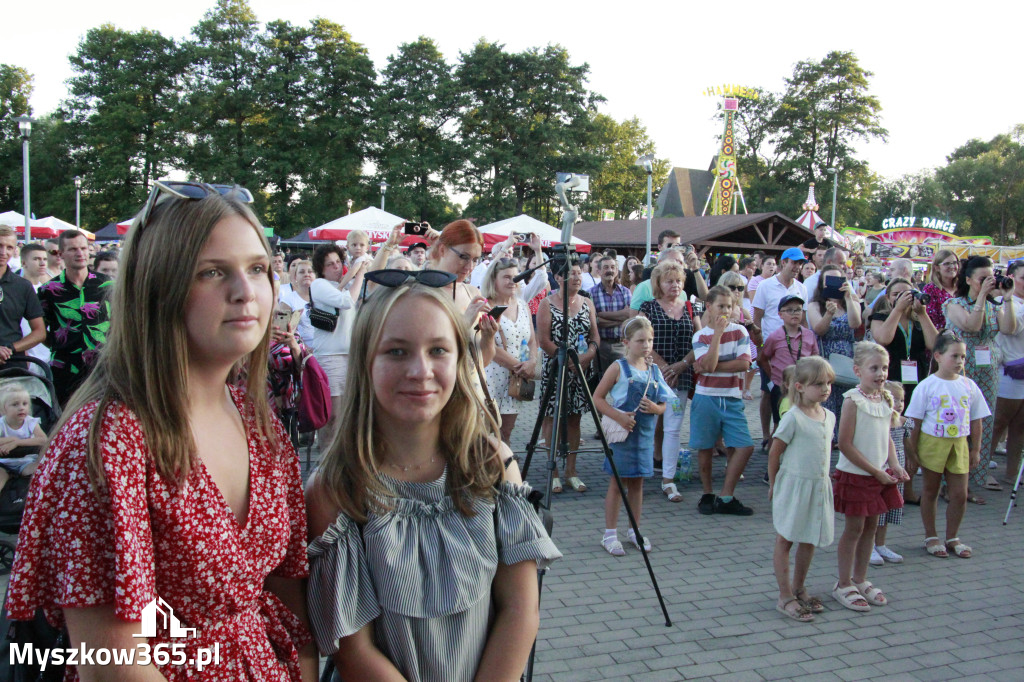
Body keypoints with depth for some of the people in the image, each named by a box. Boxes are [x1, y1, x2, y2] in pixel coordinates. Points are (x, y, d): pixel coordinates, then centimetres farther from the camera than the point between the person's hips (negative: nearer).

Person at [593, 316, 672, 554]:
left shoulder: (654, 370, 7)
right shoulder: (618, 368, -7)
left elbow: (663, 405, 13)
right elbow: (597, 398, -8)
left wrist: (655, 408, -9)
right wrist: (619, 416, -19)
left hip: (645, 434, 4)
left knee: (637, 482, 12)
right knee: (617, 482, 1)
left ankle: (635, 531, 24)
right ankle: (610, 534, 10)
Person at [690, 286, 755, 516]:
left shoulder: (739, 331, 4)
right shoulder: (700, 336, 0)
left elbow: (744, 363, -9)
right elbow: (708, 364, -17)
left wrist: (712, 367, -12)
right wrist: (718, 333, -17)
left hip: (732, 399, 2)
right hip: (706, 399, -1)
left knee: (745, 446, -8)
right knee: (705, 448, 5)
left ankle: (726, 498, 3)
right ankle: (707, 495, 22)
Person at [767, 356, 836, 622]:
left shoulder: (829, 416, 5)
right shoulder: (793, 418, -16)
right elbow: (774, 453, -10)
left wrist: (822, 475, 14)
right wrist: (774, 485, -3)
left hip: (819, 487, 7)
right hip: (793, 486, -7)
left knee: (810, 540, 16)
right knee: (784, 540, 2)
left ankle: (799, 589, 31)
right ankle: (785, 597, 8)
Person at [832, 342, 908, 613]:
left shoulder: (886, 399, 5)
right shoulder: (853, 400, -17)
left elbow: (887, 438, 14)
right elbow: (845, 444, -18)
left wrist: (894, 466, -1)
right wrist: (876, 471, -16)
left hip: (881, 476, 7)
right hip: (855, 475, -6)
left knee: (871, 527, 14)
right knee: (854, 528, 2)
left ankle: (860, 580, 28)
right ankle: (843, 585, 15)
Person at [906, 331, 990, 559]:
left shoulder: (969, 386, 1)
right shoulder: (927, 386, -9)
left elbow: (976, 421, 8)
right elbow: (916, 423, -5)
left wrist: (975, 450, 7)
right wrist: (912, 451, -6)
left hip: (959, 445, 3)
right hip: (932, 443, -3)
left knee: (959, 495, 5)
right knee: (930, 491, 9)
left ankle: (952, 538, 23)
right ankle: (931, 537, 23)